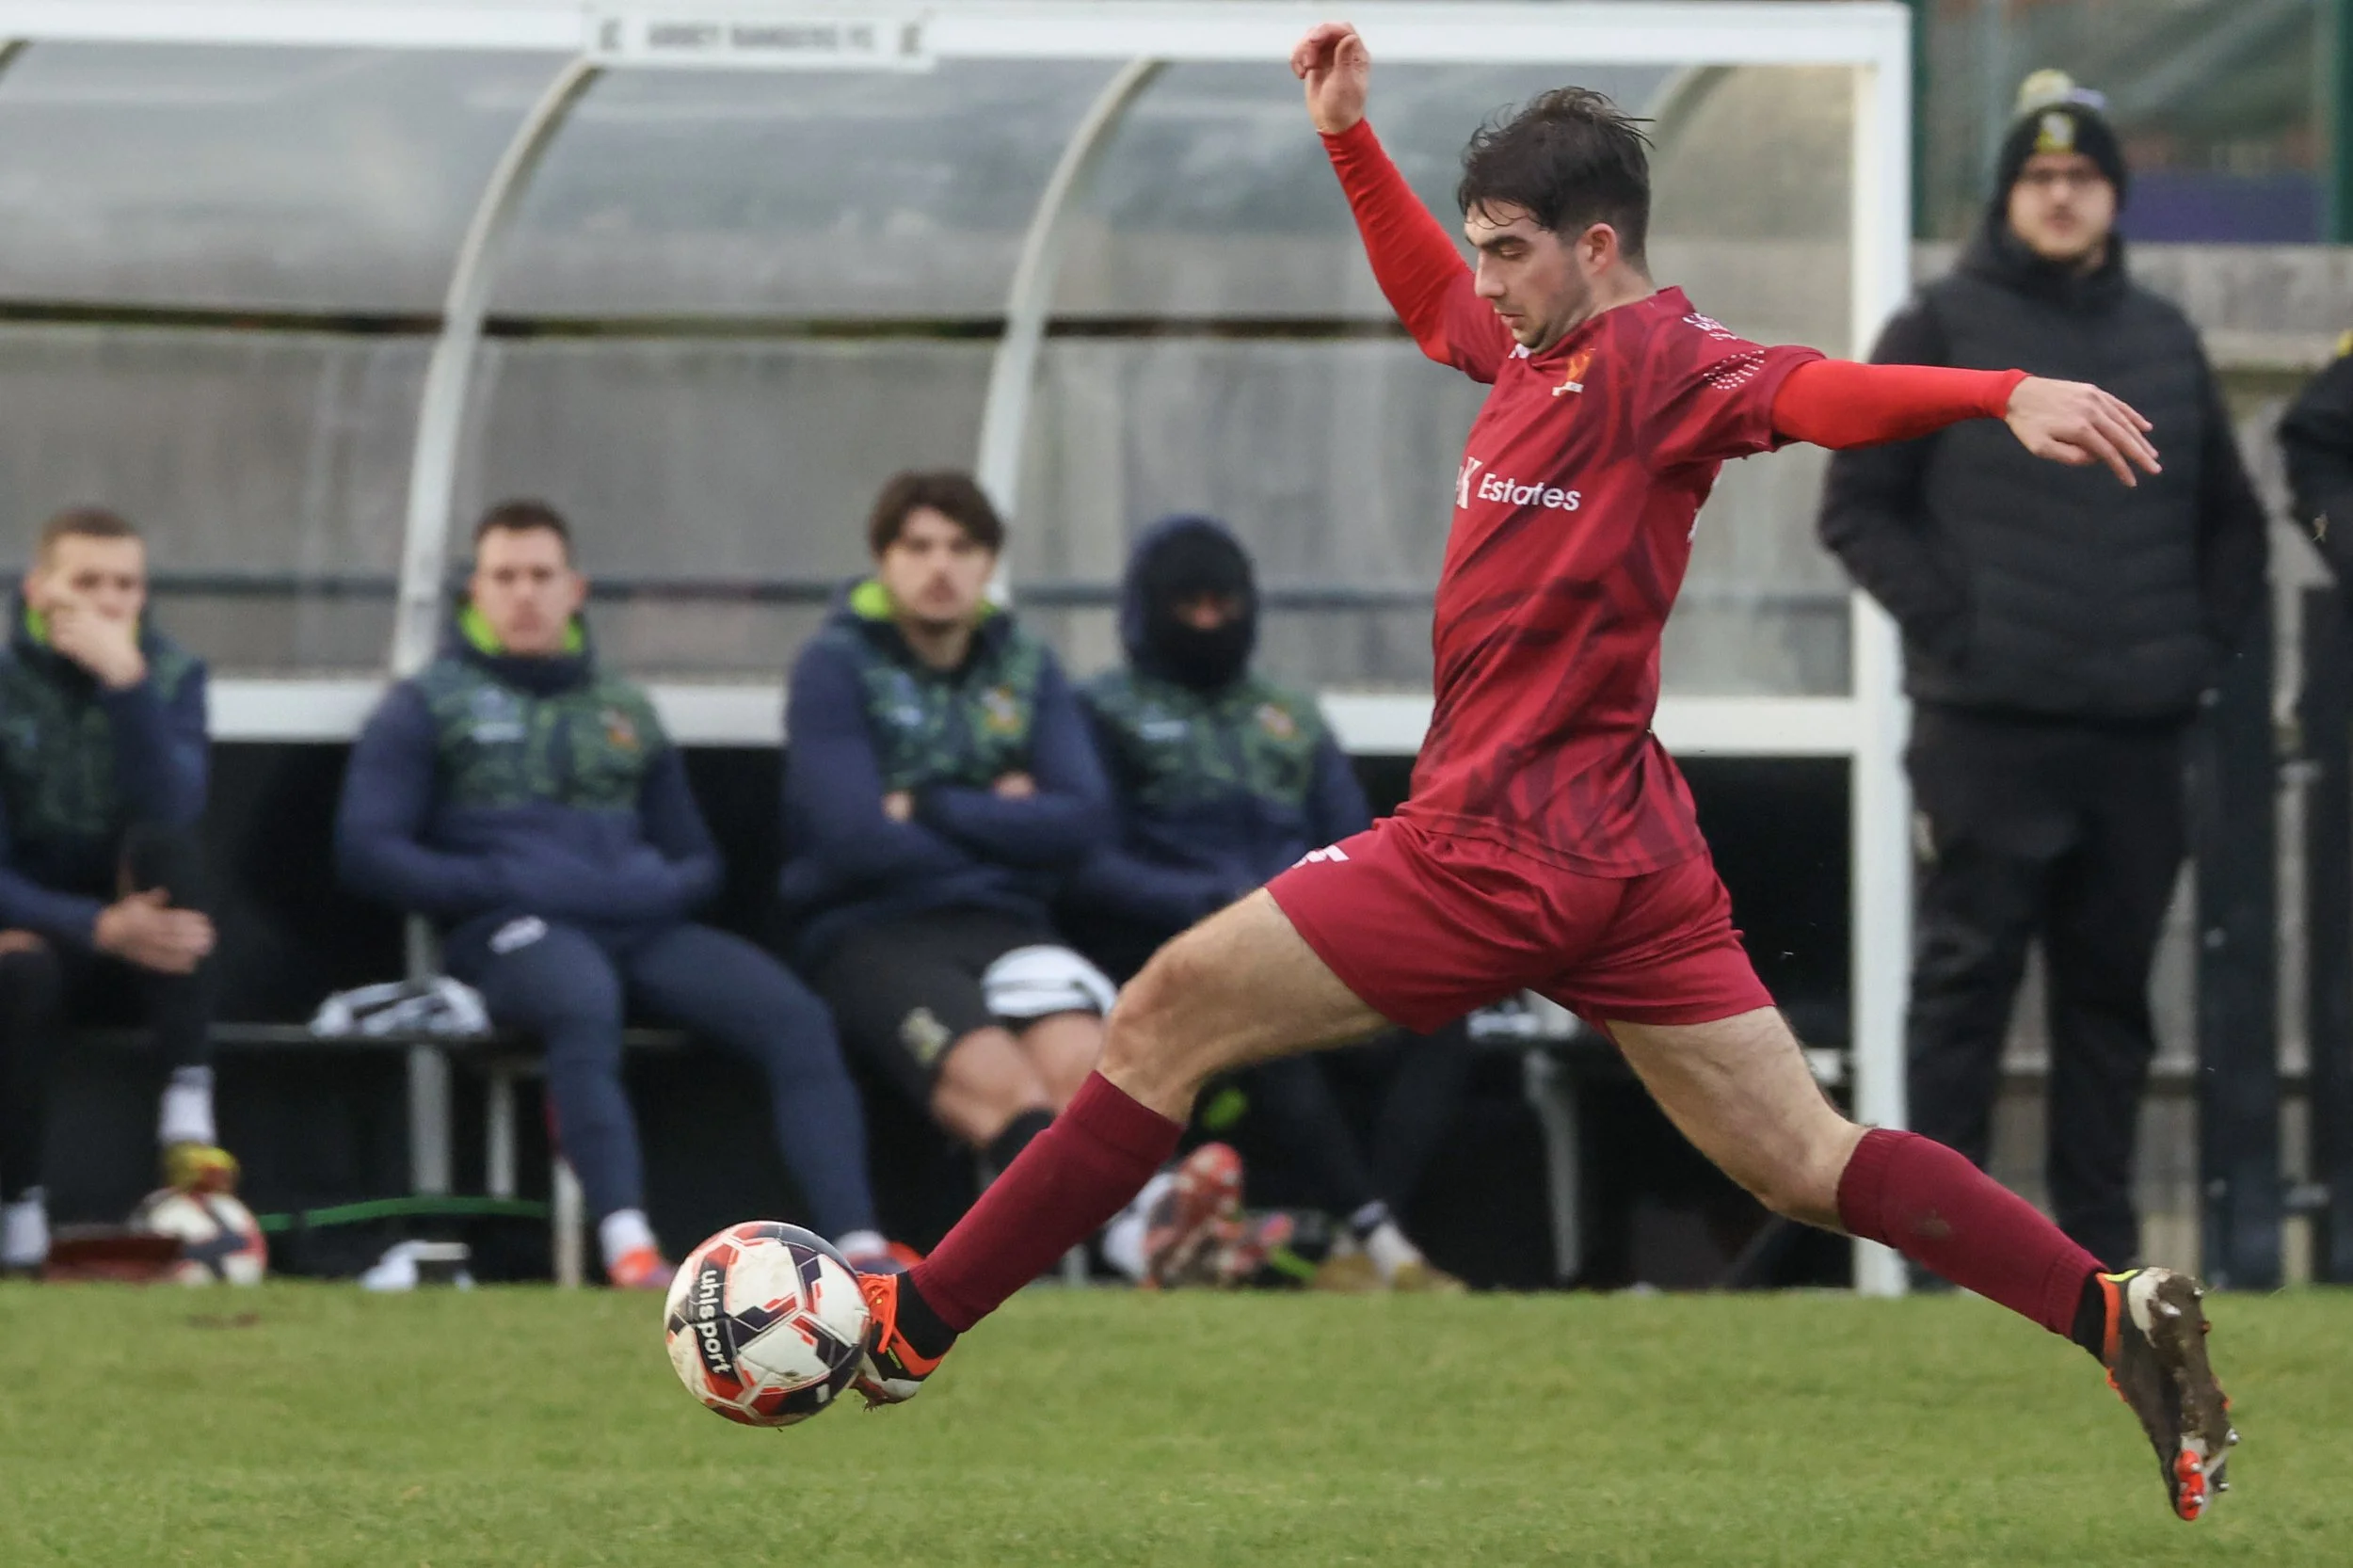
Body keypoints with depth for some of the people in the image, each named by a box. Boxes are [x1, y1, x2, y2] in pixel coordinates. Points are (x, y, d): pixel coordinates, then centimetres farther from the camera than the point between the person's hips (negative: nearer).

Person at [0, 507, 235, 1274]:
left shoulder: (171, 676, -2)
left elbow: (171, 808, -22)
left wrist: (126, 684, -32)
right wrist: (99, 927, -30)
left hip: (142, 947, 2)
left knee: (165, 841, -29)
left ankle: (188, 1115, -35)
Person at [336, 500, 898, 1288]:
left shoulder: (626, 712, 27)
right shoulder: (427, 706, 14)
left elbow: (696, 860, 29)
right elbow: (367, 852, 4)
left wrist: (663, 888, 3)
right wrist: (499, 885, -9)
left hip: (641, 925, 4)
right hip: (514, 930, -4)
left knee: (795, 1016, -24)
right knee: (583, 1002, -42)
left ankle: (856, 1243, -34)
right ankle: (626, 1241, -54)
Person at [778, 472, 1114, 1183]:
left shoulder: (1025, 667, 16)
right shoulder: (836, 665, 3)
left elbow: (1082, 819, 2)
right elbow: (858, 839, -9)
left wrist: (929, 808, -4)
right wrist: (996, 821, 3)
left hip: (1002, 925, 4)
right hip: (871, 931, -4)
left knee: (1079, 1065, -31)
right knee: (998, 1082, -33)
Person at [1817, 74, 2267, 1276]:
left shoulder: (2164, 343, 15)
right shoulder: (1941, 331, 3)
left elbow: (2232, 522, 22)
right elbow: (1858, 507, 1)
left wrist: (2204, 641, 8)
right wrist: (1948, 624, -9)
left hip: (2138, 729, 4)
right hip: (1986, 727, -4)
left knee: (2113, 986, 6)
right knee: (1968, 974, -5)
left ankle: (2099, 1226, 11)